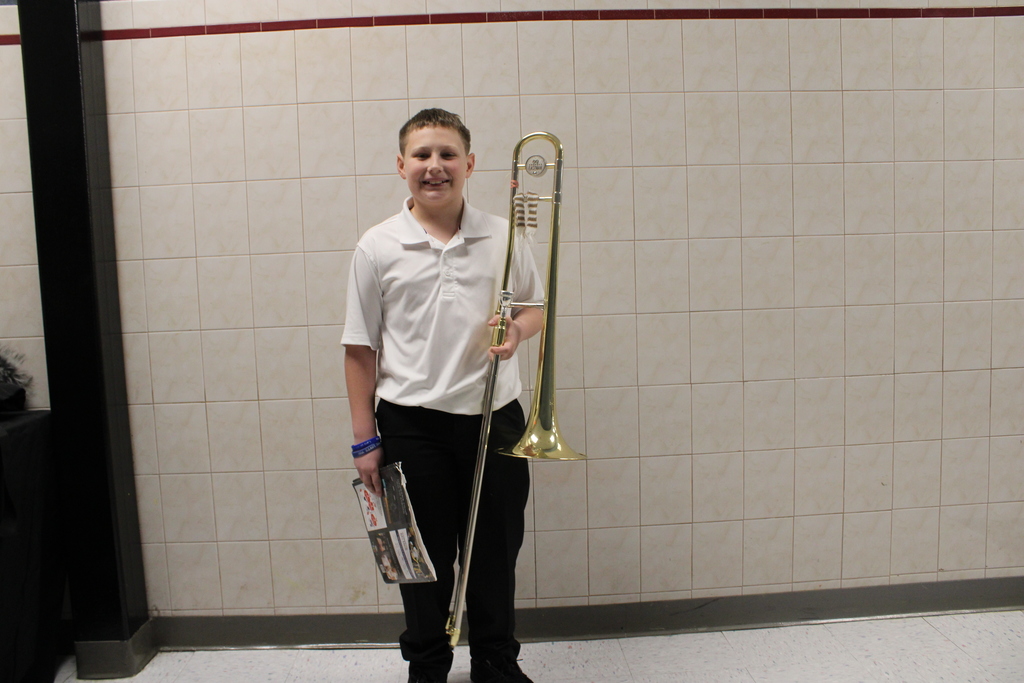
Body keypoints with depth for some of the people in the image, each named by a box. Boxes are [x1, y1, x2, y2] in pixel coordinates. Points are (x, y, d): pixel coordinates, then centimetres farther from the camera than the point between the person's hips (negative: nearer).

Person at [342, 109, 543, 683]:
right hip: (412, 425, -1)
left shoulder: (503, 236, 1)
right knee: (426, 559, 13)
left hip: (495, 419, 2)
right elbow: (360, 349, -1)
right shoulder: (377, 247, -3)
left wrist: (519, 328, -11)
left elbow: (540, 307, 13)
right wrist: (365, 439, -3)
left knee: (496, 554, 14)